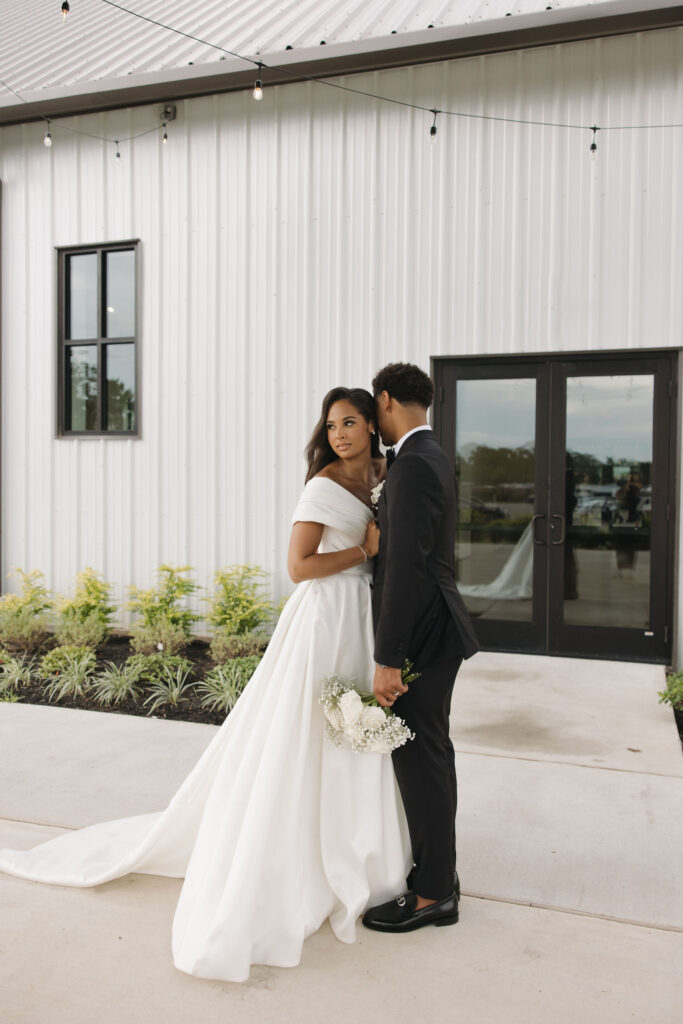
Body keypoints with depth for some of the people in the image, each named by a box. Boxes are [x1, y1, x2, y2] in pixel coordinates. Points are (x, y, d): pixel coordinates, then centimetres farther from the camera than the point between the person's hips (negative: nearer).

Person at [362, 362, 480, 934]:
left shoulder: (413, 465, -20)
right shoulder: (433, 458, 12)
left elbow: (406, 566, -25)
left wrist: (388, 660, -24)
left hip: (420, 633, -10)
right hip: (433, 628, 10)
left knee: (419, 758, 1)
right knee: (430, 753, 19)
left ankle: (432, 895, 17)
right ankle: (438, 871, 34)